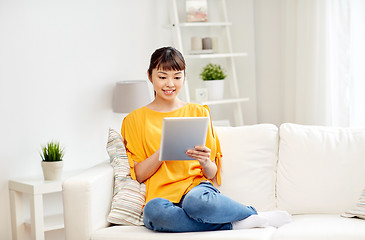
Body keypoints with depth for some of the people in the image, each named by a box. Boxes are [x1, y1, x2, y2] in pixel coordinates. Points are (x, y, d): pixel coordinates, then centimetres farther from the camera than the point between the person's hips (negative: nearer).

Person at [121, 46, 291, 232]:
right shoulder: (135, 119, 11)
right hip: (161, 195, 1)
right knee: (153, 211, -38)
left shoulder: (198, 113, 14)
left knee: (195, 200, -39)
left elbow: (212, 174, 11)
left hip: (196, 186, 0)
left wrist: (205, 162, -12)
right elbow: (138, 174, 2)